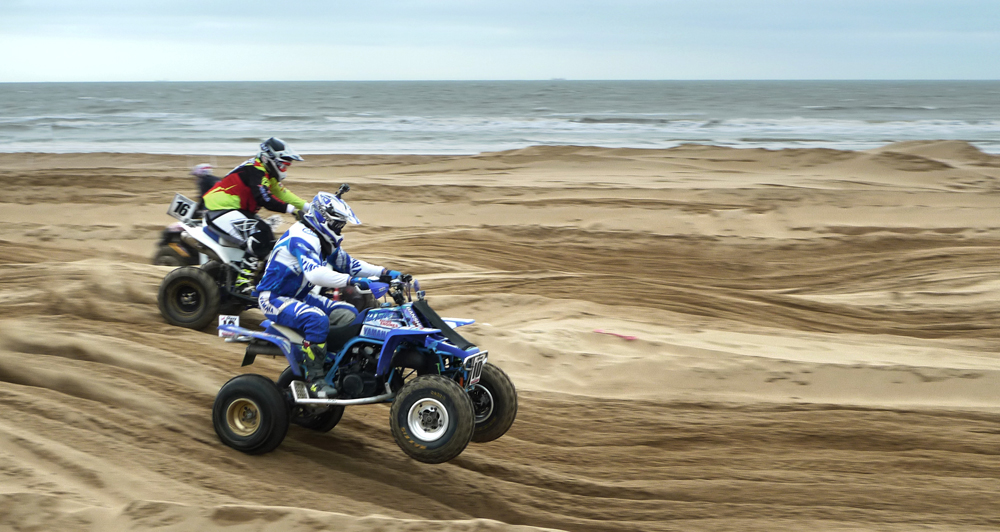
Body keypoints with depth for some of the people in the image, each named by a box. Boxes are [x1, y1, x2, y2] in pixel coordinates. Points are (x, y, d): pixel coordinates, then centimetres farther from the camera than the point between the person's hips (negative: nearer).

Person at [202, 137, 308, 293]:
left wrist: (306, 206, 6)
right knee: (260, 239, -25)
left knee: (267, 234, 15)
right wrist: (290, 209, -30)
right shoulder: (255, 171, -18)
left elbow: (282, 193, 15)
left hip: (237, 210, 12)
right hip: (222, 210, -12)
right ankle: (243, 283, -26)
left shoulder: (267, 173, 14)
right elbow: (264, 199, -29)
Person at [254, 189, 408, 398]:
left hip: (299, 297, 10)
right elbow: (314, 273, -39)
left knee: (348, 313, 7)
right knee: (317, 319, -35)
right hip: (274, 298, -10)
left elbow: (347, 263, 16)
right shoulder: (301, 238, -23)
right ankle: (314, 379, -30)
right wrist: (351, 281, -45)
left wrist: (385, 273, 5)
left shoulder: (324, 240, 9)